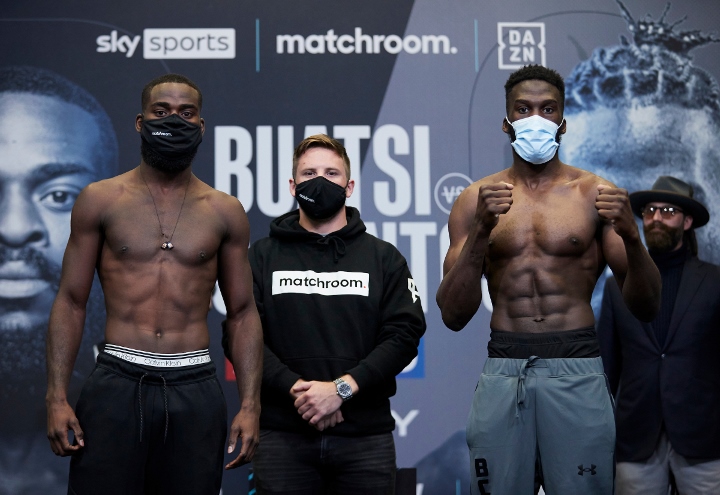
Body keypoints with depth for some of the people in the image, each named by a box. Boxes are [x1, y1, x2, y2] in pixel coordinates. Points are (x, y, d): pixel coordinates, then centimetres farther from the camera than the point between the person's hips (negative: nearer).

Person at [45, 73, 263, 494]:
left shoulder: (226, 213, 8)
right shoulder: (100, 200, 5)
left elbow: (242, 313, 10)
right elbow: (71, 302, 5)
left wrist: (250, 405, 1)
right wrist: (57, 397, -5)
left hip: (195, 388, 1)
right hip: (118, 382, -1)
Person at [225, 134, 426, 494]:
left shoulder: (384, 258, 11)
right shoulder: (263, 256, 10)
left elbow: (403, 334, -1)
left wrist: (341, 388, -14)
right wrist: (297, 390, -15)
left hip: (365, 435, 0)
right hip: (282, 435, 0)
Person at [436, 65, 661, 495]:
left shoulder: (595, 194, 5)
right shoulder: (477, 200, 7)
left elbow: (647, 309, 2)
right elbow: (453, 316, -1)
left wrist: (631, 237, -16)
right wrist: (481, 231, -14)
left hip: (577, 372, -1)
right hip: (503, 371, 1)